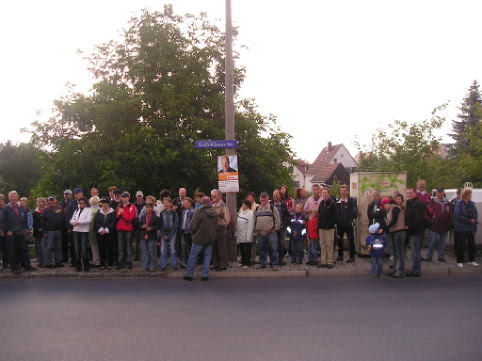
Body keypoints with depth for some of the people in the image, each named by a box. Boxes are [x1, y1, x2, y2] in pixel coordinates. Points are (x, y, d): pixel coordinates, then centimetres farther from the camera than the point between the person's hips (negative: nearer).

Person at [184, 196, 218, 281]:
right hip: (211, 239, 5)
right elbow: (216, 226, 10)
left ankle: (189, 274, 10)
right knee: (207, 256, 11)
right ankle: (205, 275, 9)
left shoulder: (199, 213, -14)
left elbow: (193, 226, -12)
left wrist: (194, 234, 6)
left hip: (200, 238, -4)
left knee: (193, 256, 6)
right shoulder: (215, 214, 4)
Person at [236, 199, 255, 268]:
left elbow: (250, 226, -16)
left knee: (247, 250, 1)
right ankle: (243, 262, 26)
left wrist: (248, 237, -18)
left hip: (246, 237, -8)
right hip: (240, 236, 8)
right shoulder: (241, 212, 13)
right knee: (242, 250, 15)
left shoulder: (250, 213, -12)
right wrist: (236, 234, 13)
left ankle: (247, 263, 9)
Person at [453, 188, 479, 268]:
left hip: (471, 228, 6)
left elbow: (475, 214, 15)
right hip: (461, 228, -5)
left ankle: (471, 260, 21)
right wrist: (469, 220, -18)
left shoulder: (472, 204, 9)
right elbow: (458, 216, -15)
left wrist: (475, 219, -7)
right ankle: (460, 261, 11)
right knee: (461, 245, 0)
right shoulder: (459, 204, -8)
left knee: (471, 244, 10)